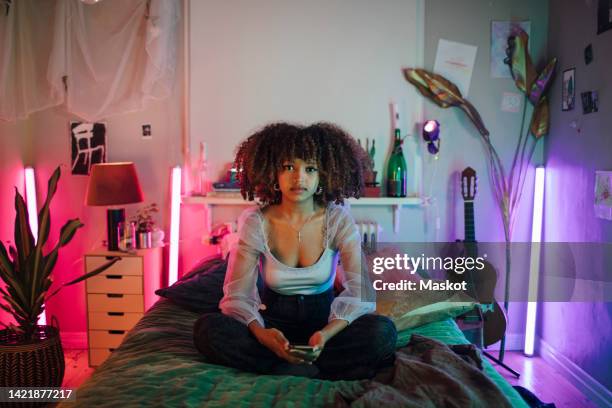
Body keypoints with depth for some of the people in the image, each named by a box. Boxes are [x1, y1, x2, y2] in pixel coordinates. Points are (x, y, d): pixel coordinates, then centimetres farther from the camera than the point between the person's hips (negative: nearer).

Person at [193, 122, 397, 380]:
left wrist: (327, 334, -35)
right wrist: (260, 333, -34)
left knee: (383, 332, -29)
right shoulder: (255, 222, -9)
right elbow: (237, 294, -13)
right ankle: (318, 372, -24)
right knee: (208, 328, -28)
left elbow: (360, 291, -16)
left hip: (324, 319, 0)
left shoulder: (338, 219, -9)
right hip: (274, 321, 1)